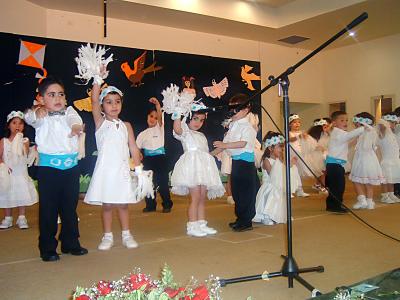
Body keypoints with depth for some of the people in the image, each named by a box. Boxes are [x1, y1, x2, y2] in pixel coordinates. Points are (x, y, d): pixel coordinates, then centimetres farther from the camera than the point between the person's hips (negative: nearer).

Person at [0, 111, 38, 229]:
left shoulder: (24, 140, -3)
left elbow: (24, 155, -15)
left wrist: (19, 141, -21)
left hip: (21, 173, 0)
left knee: (22, 196, 4)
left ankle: (21, 218, 16)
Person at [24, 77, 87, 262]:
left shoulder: (69, 112, 7)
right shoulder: (41, 117, 1)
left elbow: (76, 120, -14)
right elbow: (29, 118, -19)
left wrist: (76, 127, -36)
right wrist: (36, 112, -40)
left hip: (71, 166, 3)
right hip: (48, 167, -3)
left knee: (70, 206, 13)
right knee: (48, 208, 3)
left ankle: (70, 243, 27)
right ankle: (47, 248, 15)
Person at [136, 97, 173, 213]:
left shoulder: (159, 128, 6)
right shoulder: (143, 134, 12)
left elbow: (160, 116, -12)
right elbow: (137, 148, 9)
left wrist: (157, 104, -27)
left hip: (160, 157, -3)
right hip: (148, 158, 3)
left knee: (162, 181, -3)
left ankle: (167, 204, 6)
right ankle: (150, 205, 14)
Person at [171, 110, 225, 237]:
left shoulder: (201, 136, 29)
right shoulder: (185, 132, 5)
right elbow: (177, 129, -19)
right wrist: (177, 116, -19)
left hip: (204, 167, 8)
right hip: (192, 166, -8)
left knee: (202, 198, 7)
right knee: (195, 197, -11)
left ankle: (201, 224, 12)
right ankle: (192, 226, -6)